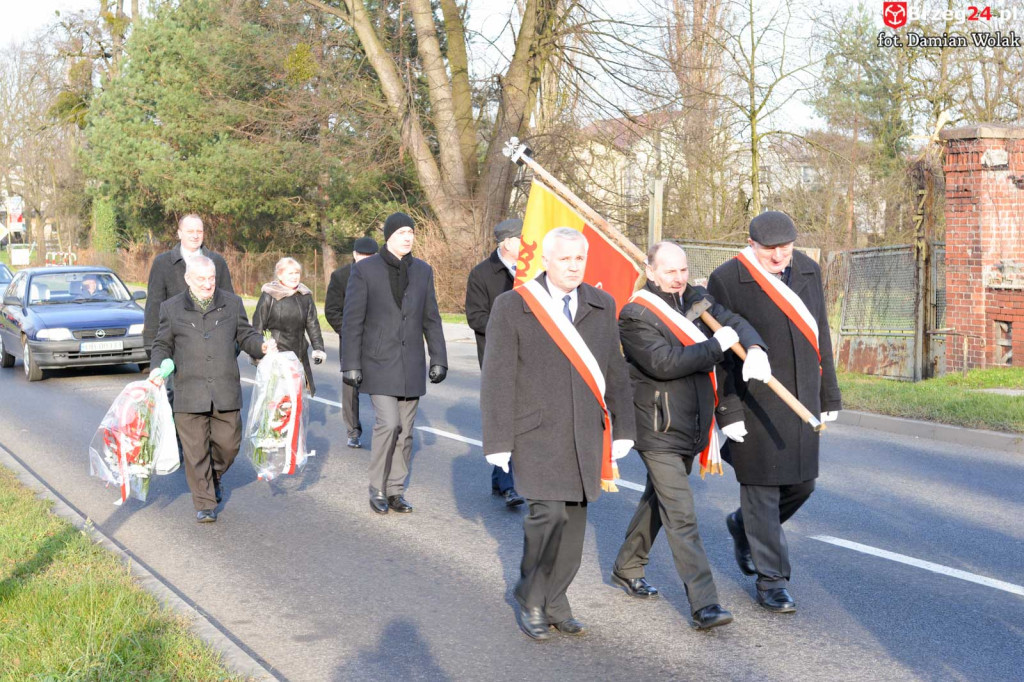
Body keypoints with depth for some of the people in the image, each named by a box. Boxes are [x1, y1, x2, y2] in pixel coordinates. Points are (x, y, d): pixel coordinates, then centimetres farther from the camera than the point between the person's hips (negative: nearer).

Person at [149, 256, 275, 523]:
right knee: (196, 450, 0)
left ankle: (214, 476, 38)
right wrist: (157, 368, -6)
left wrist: (261, 346, -6)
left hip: (225, 391, 1)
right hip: (189, 394, -1)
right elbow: (162, 345, 12)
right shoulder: (172, 308, 4)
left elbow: (245, 335, 14)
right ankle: (204, 503, 10)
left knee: (228, 443, 7)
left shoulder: (232, 303, 7)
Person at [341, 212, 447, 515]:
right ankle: (377, 489, 0)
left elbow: (431, 319, 12)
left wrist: (439, 359, 6)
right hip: (378, 362, -4)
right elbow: (352, 320, -5)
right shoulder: (365, 270, -4)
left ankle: (395, 491, 18)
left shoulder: (423, 271, 8)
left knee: (405, 431, 7)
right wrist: (350, 364, -8)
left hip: (411, 365, 4)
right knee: (388, 423, -15)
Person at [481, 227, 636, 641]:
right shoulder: (512, 307, -3)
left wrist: (622, 429, 11)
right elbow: (498, 379, -3)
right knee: (549, 512, -14)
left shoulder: (602, 306, 10)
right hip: (536, 432, -4)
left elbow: (615, 371, 15)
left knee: (574, 519, 4)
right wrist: (498, 441, -6)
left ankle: (554, 603, 20)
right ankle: (529, 601, 5)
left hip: (586, 435, 4)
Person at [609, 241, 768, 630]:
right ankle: (703, 604, -12)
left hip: (690, 427, 8)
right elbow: (664, 362, -25)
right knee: (681, 517, -10)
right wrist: (717, 345, -20)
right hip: (658, 432, -8)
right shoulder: (636, 316, -14)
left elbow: (735, 323, 6)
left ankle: (626, 569, 40)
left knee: (658, 501, 22)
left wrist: (755, 349, -17)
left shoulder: (697, 300, 8)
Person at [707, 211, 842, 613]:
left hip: (802, 400, 6)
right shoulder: (727, 280, -11)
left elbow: (820, 336, 13)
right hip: (754, 406, -6)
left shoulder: (808, 271, 7)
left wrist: (828, 394, 13)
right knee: (762, 489, 1)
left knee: (802, 483, 12)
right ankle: (771, 581, 12)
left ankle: (744, 526, 38)